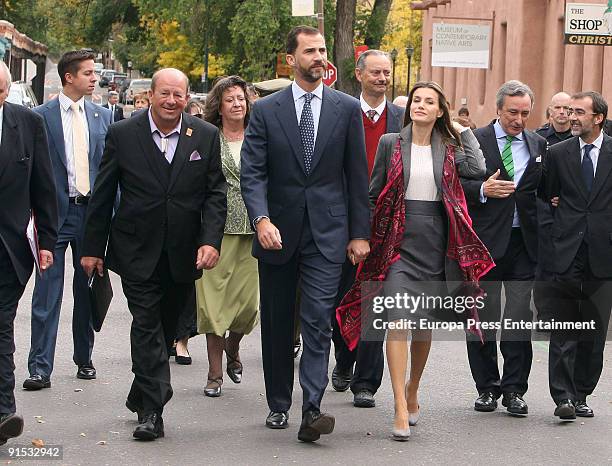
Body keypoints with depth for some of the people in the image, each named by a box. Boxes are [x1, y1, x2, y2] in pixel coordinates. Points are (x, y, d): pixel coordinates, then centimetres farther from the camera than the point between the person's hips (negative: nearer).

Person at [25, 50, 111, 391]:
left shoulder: (103, 116, 9)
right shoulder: (41, 117, -3)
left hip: (92, 211, 4)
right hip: (55, 212, -4)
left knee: (87, 290, 12)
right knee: (48, 292, -5)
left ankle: (84, 359, 25)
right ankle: (41, 368, -3)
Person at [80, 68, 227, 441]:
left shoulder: (206, 136, 2)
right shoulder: (123, 134, -2)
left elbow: (215, 193, 1)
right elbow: (102, 196, 2)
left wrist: (211, 240, -12)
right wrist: (93, 247, 2)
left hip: (183, 253, 2)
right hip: (138, 251, -2)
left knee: (167, 326, 12)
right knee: (147, 324, -8)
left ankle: (142, 397, 30)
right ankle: (152, 410, -8)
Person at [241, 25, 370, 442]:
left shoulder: (347, 109, 3)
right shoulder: (266, 110, 2)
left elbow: (358, 176, 5)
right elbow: (252, 172, -4)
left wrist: (360, 233, 2)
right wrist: (262, 219, -20)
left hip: (326, 234, -1)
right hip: (278, 232, 1)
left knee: (318, 321, -11)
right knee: (277, 325, 11)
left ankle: (312, 410, -15)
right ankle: (278, 405, 23)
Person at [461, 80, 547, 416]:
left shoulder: (538, 145, 11)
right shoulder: (473, 141, 1)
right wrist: (482, 190, -17)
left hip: (524, 240, 2)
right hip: (485, 239, -2)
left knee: (520, 319, 1)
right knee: (483, 318, 5)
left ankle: (514, 390, 7)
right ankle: (487, 388, 15)